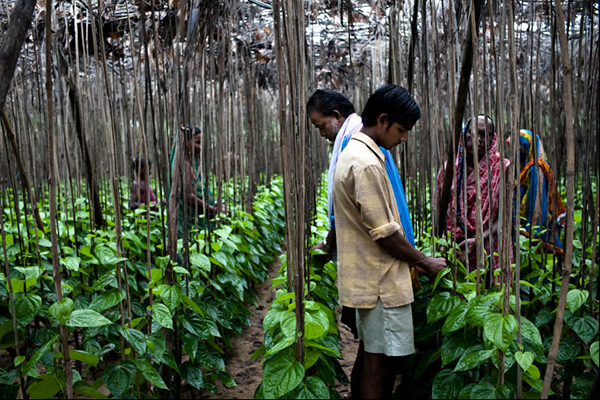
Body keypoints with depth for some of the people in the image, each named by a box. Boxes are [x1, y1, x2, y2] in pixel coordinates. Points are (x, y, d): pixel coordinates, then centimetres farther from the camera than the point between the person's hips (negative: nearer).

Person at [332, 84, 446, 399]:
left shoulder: (353, 153, 11)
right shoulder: (367, 164, -21)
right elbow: (385, 233, -21)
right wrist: (425, 262, -7)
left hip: (365, 277, 10)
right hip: (381, 281, -10)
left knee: (368, 356, 18)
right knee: (381, 363, -2)